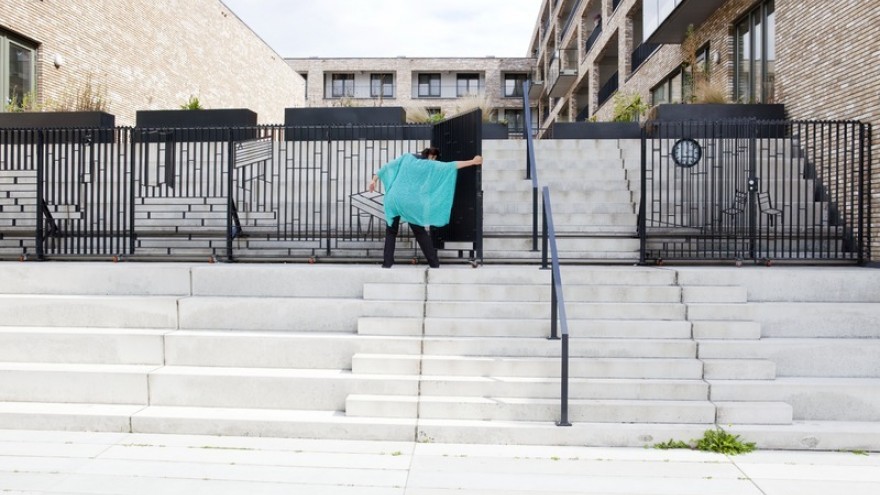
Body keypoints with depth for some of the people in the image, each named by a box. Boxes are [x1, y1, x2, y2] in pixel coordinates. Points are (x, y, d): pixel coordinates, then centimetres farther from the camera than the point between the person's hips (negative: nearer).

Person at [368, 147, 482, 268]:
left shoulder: (407, 157, 13)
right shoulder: (431, 165, 6)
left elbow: (387, 166, 11)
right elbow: (452, 165, 6)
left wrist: (375, 179, 16)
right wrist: (473, 162, 11)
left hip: (393, 199, 2)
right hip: (411, 203, -2)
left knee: (391, 232, 13)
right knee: (420, 233, 12)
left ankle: (387, 263, 7)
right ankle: (434, 263, 13)